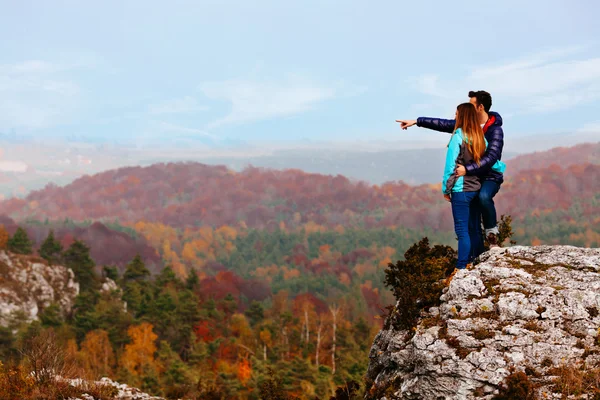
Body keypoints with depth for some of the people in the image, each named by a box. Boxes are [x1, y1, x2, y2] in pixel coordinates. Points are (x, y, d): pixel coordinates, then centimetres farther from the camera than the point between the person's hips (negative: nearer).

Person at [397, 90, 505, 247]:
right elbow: (444, 124, 8)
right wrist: (417, 121, 6)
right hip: (472, 176, 7)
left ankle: (492, 231, -17)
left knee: (484, 196, -37)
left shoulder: (495, 130, -17)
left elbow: (491, 157, -28)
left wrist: (467, 169, -38)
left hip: (490, 177, -7)